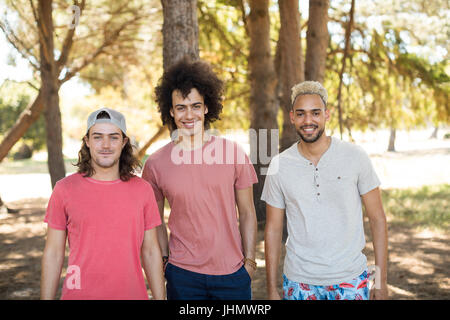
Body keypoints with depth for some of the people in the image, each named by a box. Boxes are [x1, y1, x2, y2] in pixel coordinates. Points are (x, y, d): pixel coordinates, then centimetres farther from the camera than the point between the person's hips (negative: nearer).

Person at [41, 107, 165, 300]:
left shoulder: (142, 190, 0)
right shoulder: (64, 189, -4)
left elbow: (150, 251, 4)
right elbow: (53, 254, 0)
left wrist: (160, 298, 2)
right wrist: (46, 298, -2)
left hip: (132, 293, 1)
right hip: (79, 293, -1)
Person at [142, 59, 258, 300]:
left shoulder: (233, 153, -2)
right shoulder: (156, 163, -2)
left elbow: (247, 214, 3)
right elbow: (155, 220, 9)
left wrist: (249, 261, 1)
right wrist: (164, 259, 2)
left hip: (232, 273, 0)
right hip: (183, 275, 0)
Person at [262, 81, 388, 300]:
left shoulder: (355, 157, -5)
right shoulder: (279, 166, -3)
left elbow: (377, 218, -1)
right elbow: (273, 229, 3)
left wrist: (381, 281, -4)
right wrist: (271, 290, 2)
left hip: (350, 279, -1)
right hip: (299, 281, 1)